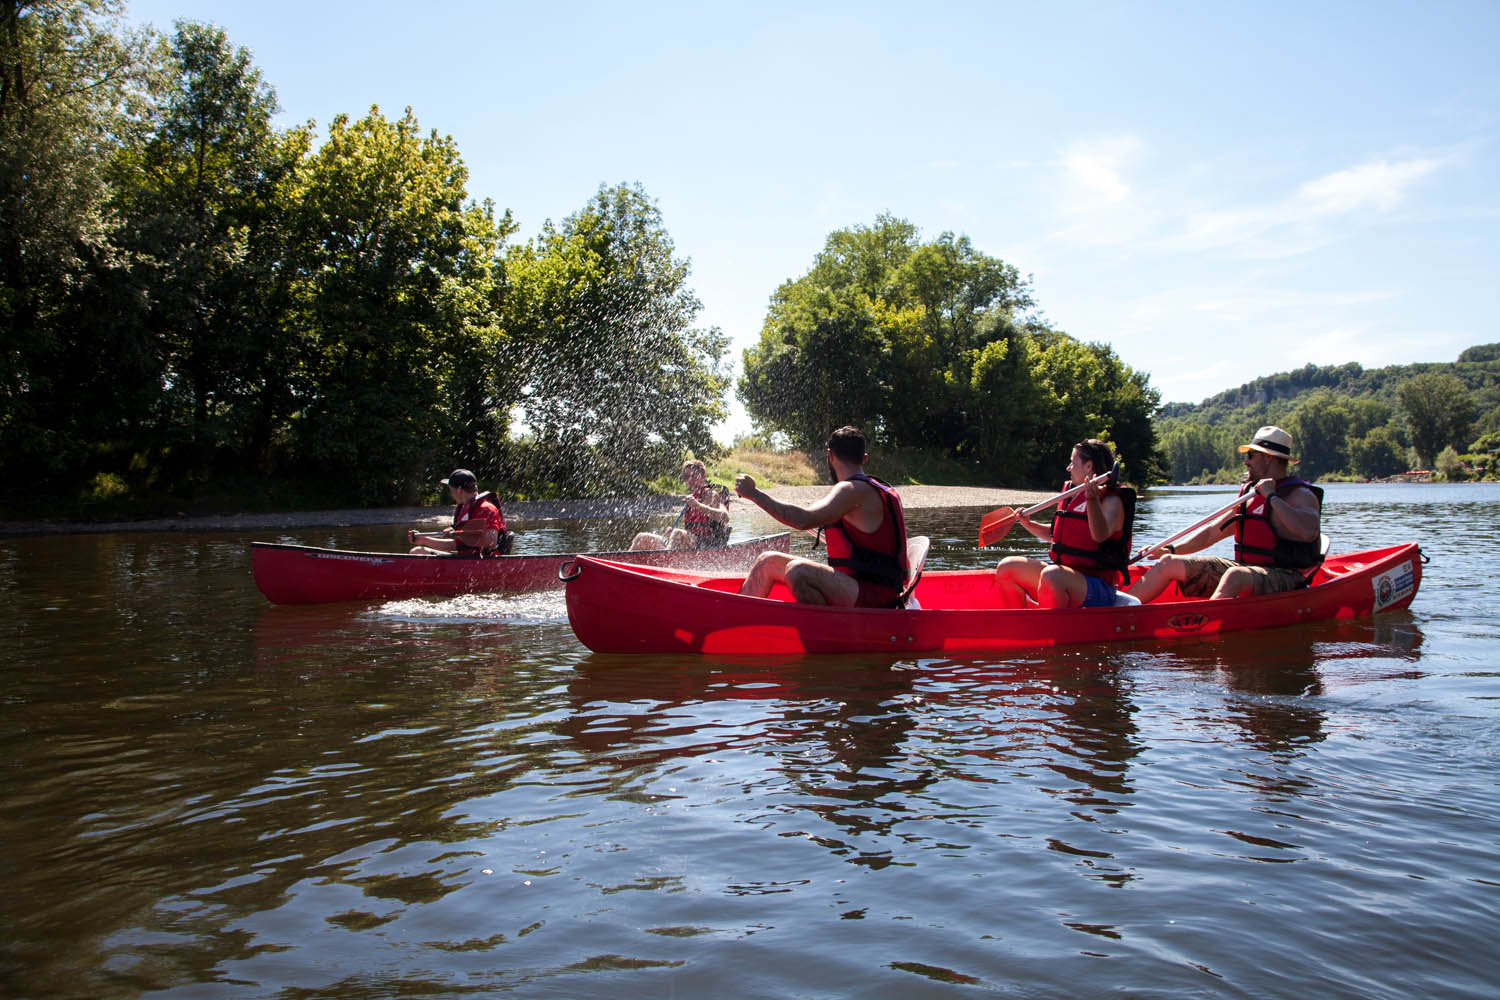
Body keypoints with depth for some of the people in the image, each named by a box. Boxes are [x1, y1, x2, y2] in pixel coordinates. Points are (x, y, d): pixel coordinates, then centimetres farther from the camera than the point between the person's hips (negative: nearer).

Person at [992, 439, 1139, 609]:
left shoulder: (1112, 501, -8)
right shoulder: (1072, 495, 16)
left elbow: (1100, 535, -30)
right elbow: (1054, 534, 29)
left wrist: (1093, 499, -43)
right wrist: (1028, 524, 14)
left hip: (1097, 587, -8)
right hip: (1064, 572, 8)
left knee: (1051, 576, -38)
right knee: (1006, 568, -2)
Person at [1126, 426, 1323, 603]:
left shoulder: (1300, 495, -8)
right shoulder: (1250, 493, 16)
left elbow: (1308, 532, -30)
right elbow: (1213, 532, 20)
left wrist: (1272, 497, -21)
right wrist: (1171, 549, 10)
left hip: (1282, 579, -8)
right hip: (1245, 569, 8)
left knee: (1235, 576, -41)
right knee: (1169, 563, -2)